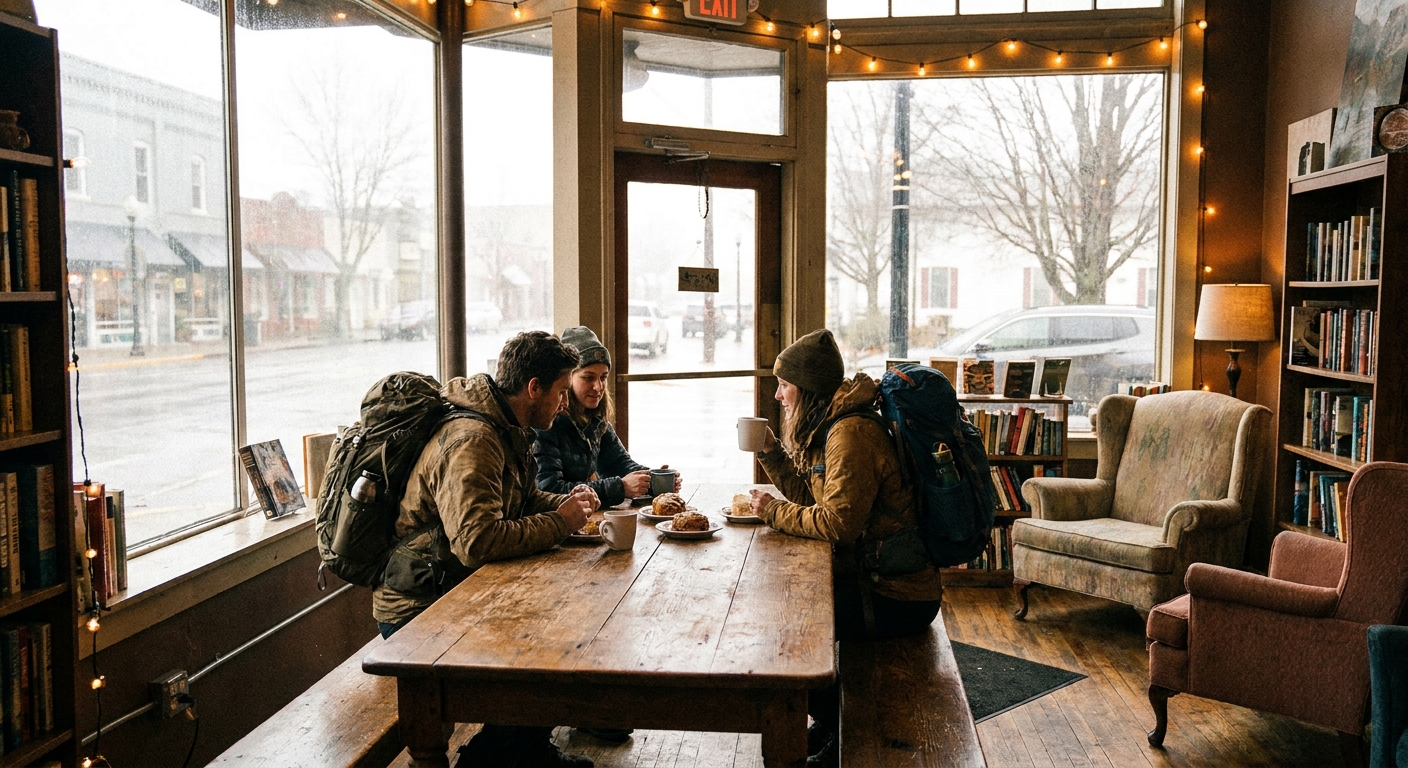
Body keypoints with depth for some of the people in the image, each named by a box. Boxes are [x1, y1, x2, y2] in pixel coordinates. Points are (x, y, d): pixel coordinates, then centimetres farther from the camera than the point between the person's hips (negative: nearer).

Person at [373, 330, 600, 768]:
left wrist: (566, 503, 1)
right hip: (420, 613, -10)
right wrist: (560, 523, -23)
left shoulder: (507, 430, 7)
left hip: (458, 590, 10)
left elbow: (521, 500, 22)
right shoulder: (471, 441, -25)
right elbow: (477, 541, -35)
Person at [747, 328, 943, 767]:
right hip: (870, 576, 10)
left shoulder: (853, 432, -21)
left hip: (896, 598, -10)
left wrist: (775, 512, -14)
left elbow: (838, 521, -27)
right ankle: (829, 725, 24)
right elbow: (810, 495, 16)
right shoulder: (830, 426, 10)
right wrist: (770, 451, 7)